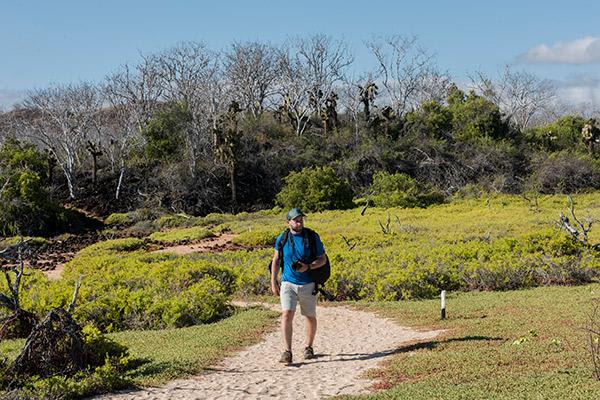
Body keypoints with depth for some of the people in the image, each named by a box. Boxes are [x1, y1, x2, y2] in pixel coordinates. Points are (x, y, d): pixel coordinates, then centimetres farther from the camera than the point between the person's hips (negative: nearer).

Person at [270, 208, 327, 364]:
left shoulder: (312, 238, -5)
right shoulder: (282, 239, 0)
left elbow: (322, 259, -2)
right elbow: (276, 261, 10)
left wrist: (308, 267, -20)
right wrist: (273, 282, 8)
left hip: (308, 284, 0)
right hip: (288, 283, 0)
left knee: (310, 317, 12)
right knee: (286, 315, -16)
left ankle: (309, 347, 33)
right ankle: (287, 352, -18)